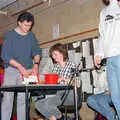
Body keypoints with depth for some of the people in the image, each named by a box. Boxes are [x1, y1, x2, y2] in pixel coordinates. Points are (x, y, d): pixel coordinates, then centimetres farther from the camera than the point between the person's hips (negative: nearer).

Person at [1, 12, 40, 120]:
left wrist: (36, 64, -12)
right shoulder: (10, 35, -2)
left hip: (27, 71, 3)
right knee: (7, 97, -8)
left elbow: (37, 51, 9)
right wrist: (20, 67, -19)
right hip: (11, 70, -3)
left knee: (23, 99, 0)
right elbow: (5, 55, -8)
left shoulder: (31, 36, 10)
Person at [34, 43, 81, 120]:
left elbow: (78, 85, -7)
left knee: (47, 103, -27)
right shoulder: (55, 67, 15)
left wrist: (64, 79, -15)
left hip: (70, 95, -6)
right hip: (58, 94, 6)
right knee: (38, 104, -15)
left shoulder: (71, 65, -1)